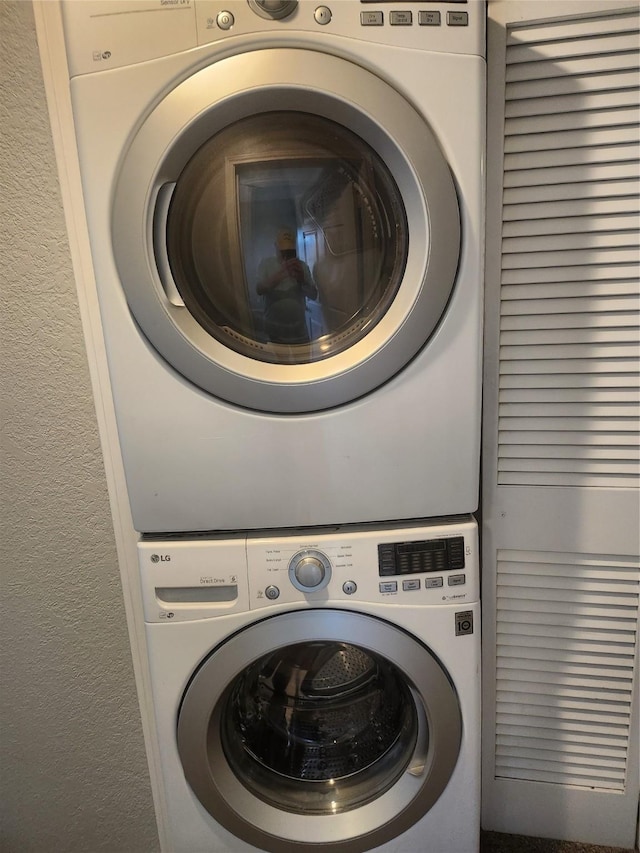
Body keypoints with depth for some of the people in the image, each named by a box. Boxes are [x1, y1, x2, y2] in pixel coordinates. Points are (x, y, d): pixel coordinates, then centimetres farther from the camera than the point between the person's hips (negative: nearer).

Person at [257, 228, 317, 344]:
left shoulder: (302, 266, 3)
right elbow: (260, 290, -15)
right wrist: (281, 273, -29)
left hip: (298, 327, 2)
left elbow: (314, 295, 1)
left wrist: (302, 279, -19)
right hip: (275, 328, -2)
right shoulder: (266, 264, -1)